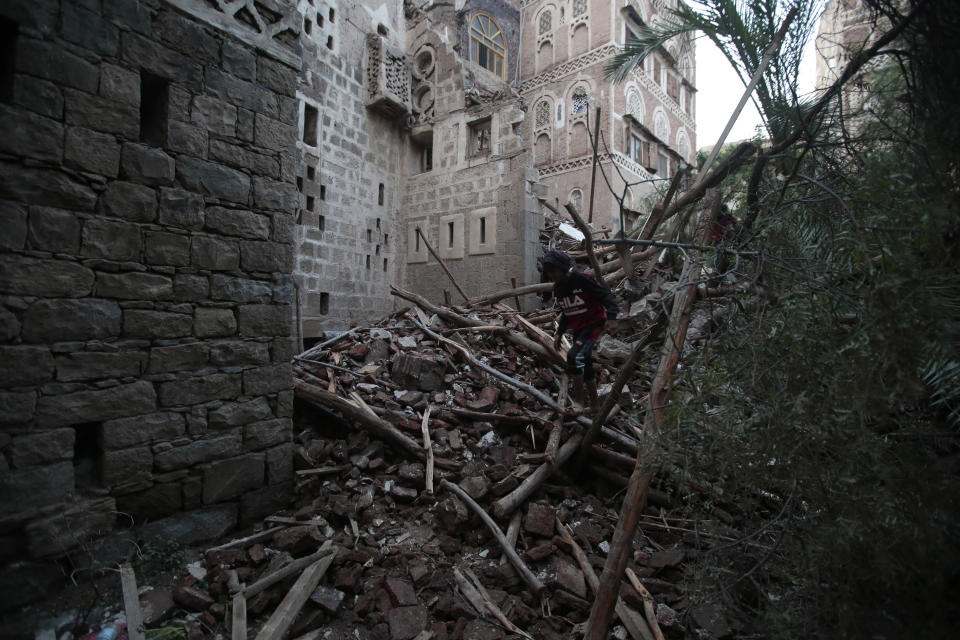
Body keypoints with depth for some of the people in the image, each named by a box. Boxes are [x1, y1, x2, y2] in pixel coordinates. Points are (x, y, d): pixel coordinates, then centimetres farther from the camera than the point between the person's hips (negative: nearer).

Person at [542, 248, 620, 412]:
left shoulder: (582, 280, -18)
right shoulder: (558, 288, 6)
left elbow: (607, 295, -17)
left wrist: (611, 317, -31)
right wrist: (559, 333, 14)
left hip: (594, 324, -8)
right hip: (578, 328, 8)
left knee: (575, 356, -26)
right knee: (585, 366, 13)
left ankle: (579, 402, -14)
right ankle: (594, 406, 27)